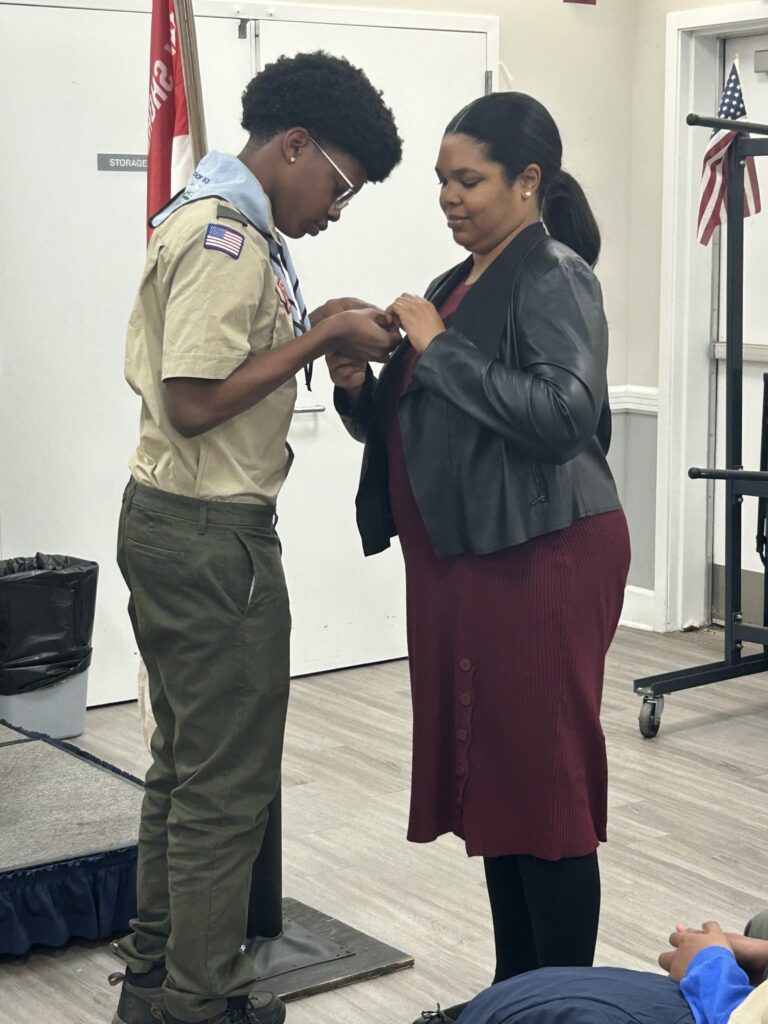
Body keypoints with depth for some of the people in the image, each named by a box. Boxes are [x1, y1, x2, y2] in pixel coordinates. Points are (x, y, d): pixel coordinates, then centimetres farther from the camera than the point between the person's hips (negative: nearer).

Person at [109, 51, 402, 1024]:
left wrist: (313, 329, 8)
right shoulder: (228, 237, -18)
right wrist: (321, 336, -18)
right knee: (227, 784, 0)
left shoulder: (210, 220, 14)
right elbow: (195, 403, -24)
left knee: (184, 763, 19)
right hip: (213, 537, -11)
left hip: (168, 520, 11)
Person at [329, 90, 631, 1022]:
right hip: (461, 559, 9)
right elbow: (408, 423, 20)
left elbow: (565, 413, -23)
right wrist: (360, 387, 0)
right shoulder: (458, 282, 16)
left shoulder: (555, 276, -8)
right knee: (486, 774, 13)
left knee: (544, 778, -2)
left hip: (542, 558, -8)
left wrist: (440, 348, -19)